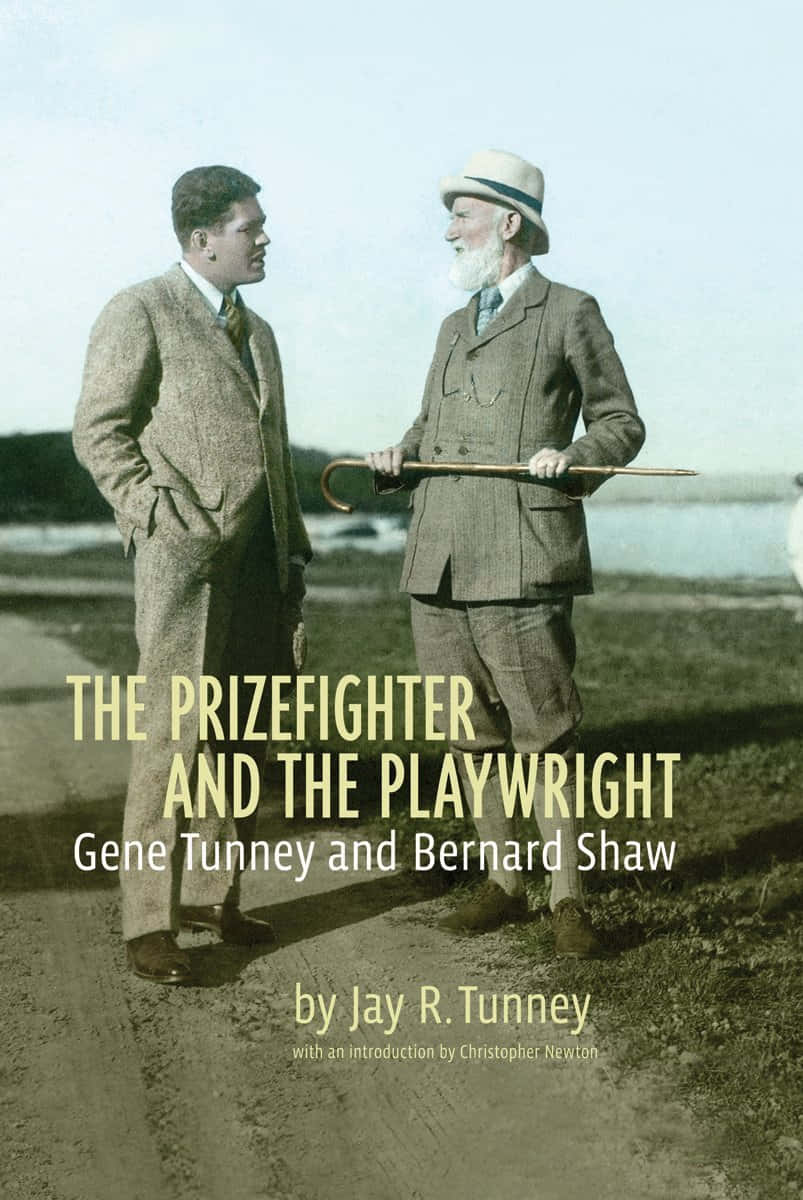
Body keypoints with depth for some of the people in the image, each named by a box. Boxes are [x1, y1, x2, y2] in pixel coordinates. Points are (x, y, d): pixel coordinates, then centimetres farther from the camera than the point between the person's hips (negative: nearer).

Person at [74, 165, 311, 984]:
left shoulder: (258, 332, 22)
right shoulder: (140, 312, -1)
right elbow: (99, 432, -7)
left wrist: (294, 556, 16)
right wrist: (165, 519, -16)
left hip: (262, 559, 7)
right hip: (189, 557, -7)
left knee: (241, 740, 9)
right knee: (174, 738, -8)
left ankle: (214, 894, 20)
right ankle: (149, 923, -2)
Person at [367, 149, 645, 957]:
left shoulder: (569, 314, 4)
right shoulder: (455, 327, 23)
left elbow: (621, 424, 5)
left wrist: (572, 457, -15)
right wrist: (398, 457, 6)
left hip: (520, 560, -6)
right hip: (439, 560, 7)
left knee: (543, 732, -6)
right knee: (472, 733, 9)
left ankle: (566, 897, 3)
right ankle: (501, 883, 19)